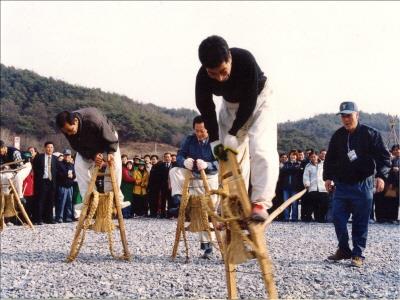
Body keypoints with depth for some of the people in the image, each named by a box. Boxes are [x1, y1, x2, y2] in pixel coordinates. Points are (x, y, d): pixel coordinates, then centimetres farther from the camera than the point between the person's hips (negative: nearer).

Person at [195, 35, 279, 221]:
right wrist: (215, 141, -18)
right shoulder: (202, 78, -27)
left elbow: (249, 101, -31)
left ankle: (260, 202, -21)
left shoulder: (245, 60, -38)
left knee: (261, 148, -21)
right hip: (231, 104, 4)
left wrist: (233, 134, -28)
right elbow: (206, 110, -13)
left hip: (257, 100, -3)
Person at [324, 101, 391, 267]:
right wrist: (328, 177, 10)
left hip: (363, 185, -4)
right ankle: (343, 250, 17)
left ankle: (357, 254, 9)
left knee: (360, 222, 1)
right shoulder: (337, 136, 8)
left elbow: (384, 156, -5)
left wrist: (381, 175, -16)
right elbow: (330, 158, 17)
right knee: (338, 218, 2)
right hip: (341, 185, 4)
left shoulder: (370, 134, -4)